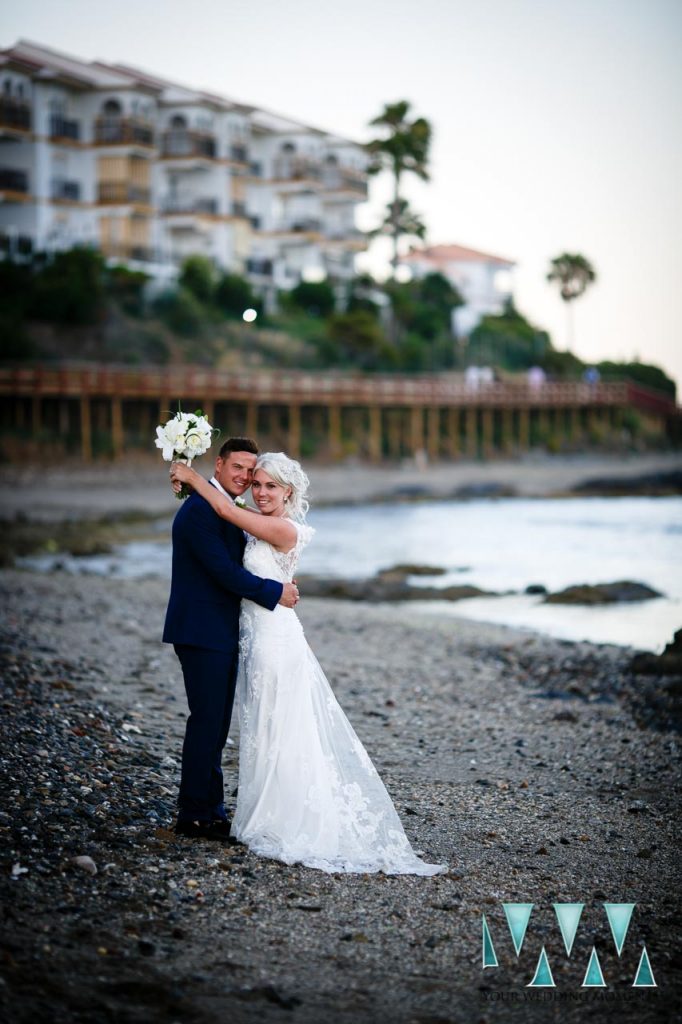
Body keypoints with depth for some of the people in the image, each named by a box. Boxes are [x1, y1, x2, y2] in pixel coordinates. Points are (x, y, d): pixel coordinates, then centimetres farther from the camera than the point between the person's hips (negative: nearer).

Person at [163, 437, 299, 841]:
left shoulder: (228, 510, 16)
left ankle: (212, 810, 22)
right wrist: (276, 592, -14)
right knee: (207, 721, -6)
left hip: (221, 632, 10)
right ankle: (195, 816, 2)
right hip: (202, 632, -10)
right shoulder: (199, 509, -16)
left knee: (216, 723, 14)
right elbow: (224, 570, -21)